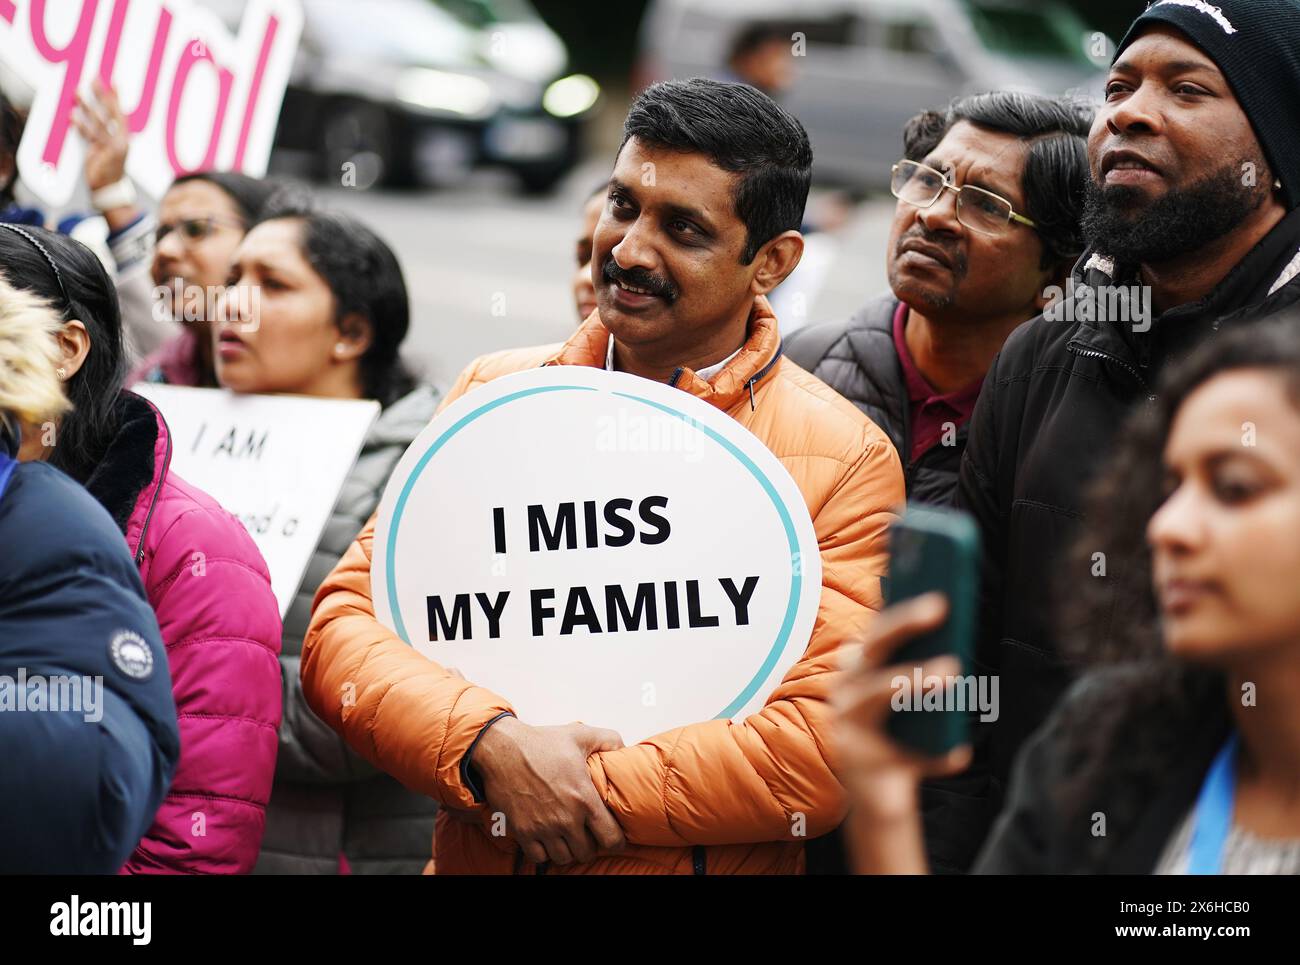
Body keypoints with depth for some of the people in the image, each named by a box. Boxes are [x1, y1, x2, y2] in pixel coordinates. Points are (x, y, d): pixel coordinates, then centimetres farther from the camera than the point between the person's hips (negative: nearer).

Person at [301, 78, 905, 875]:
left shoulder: (846, 458, -4)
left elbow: (825, 749, -11)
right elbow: (345, 626, 0)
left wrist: (588, 793, -14)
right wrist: (489, 749, -16)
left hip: (704, 862, -2)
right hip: (472, 862, 2)